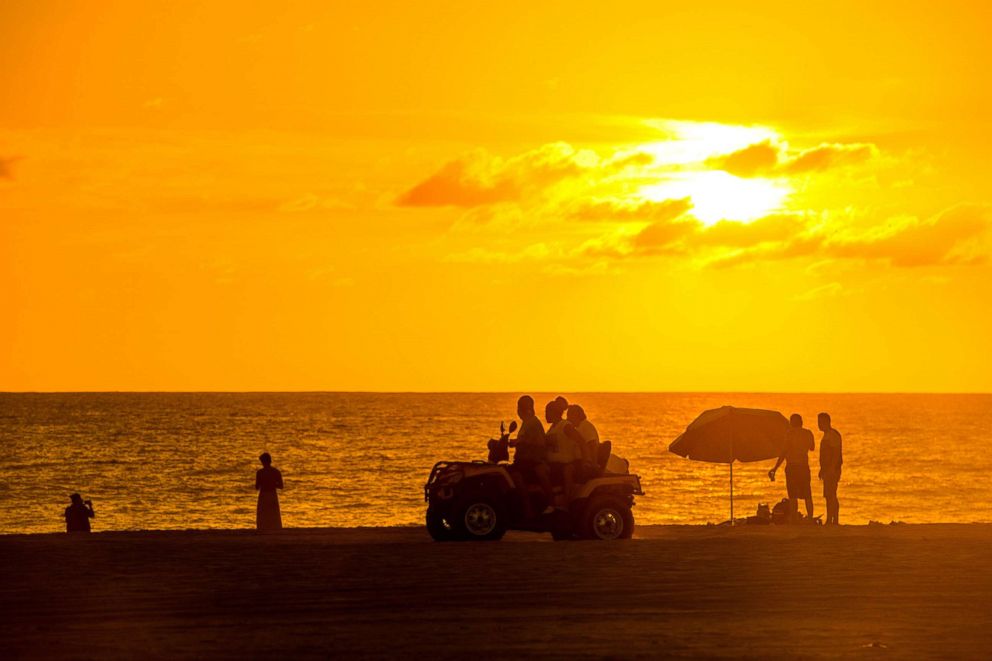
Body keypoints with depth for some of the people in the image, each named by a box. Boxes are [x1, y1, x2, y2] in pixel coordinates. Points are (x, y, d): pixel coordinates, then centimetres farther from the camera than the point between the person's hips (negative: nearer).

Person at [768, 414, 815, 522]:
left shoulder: (790, 433, -9)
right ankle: (810, 519, 14)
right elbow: (811, 448, 24)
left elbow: (784, 452, -14)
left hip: (792, 467, -5)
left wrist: (775, 469, -11)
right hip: (804, 466, 5)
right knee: (807, 496, 12)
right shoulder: (808, 433, 5)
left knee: (793, 497, -4)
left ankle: (794, 520, -7)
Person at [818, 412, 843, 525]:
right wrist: (822, 469, 23)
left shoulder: (833, 435, -13)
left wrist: (831, 469, -25)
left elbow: (836, 453, -20)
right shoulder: (826, 435, 18)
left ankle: (835, 521, -13)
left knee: (831, 496, -12)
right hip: (827, 470, 10)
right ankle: (829, 521, 11)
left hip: (832, 470, -10)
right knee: (828, 496, 9)